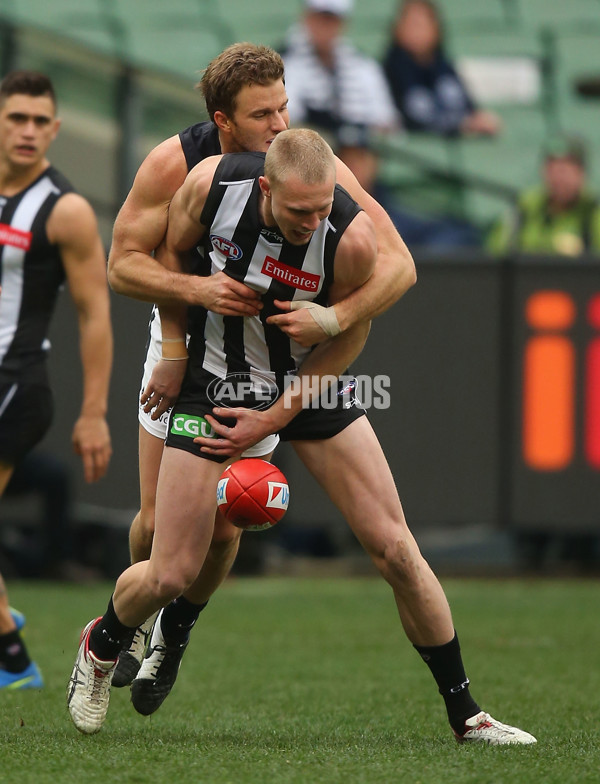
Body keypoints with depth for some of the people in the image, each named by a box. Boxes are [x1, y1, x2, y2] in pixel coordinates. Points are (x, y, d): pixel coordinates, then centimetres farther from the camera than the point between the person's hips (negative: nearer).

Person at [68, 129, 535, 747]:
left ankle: (464, 713, 9)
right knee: (171, 577, -4)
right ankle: (101, 645, 31)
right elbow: (169, 254, 0)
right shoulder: (212, 183, -23)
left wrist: (276, 418, -12)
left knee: (395, 550, -5)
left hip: (311, 382, 0)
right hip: (216, 380, 0)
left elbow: (349, 336, -10)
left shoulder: (351, 237, -27)